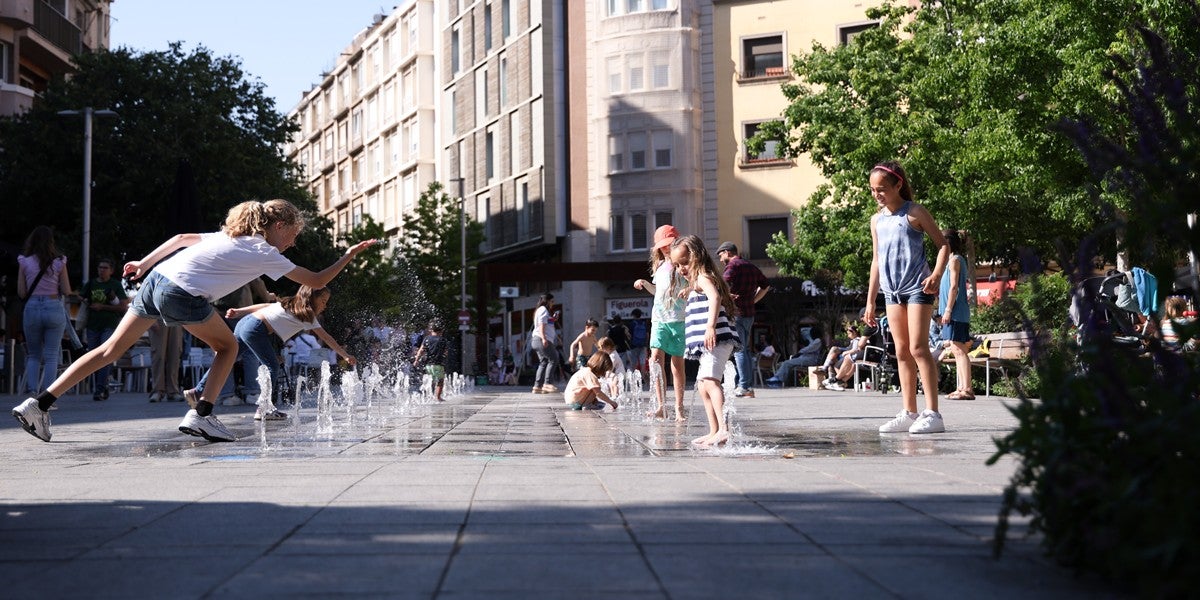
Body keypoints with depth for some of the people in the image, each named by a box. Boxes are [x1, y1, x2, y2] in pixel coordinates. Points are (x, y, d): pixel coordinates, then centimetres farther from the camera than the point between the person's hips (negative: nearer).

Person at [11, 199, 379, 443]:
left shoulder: (233, 236, 23)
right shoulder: (266, 254, 3)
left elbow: (183, 238, 26)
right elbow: (316, 282, 5)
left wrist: (144, 264, 32)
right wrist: (349, 256, 15)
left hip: (155, 280, 7)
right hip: (182, 294, -7)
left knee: (112, 350, 9)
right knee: (227, 346, 13)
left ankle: (39, 404, 6)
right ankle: (201, 415, 5)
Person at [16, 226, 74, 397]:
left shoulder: (25, 262, 2)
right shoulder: (59, 263, 0)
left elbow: (21, 293, 2)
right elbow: (67, 291, 1)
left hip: (32, 308, 1)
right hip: (54, 308, -1)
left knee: (33, 355, 15)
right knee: (51, 356, 3)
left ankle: (32, 391, -2)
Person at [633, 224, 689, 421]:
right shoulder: (659, 266, 15)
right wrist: (645, 284, 13)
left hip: (679, 319, -4)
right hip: (659, 318, 4)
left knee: (677, 363, 1)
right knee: (656, 357, -11)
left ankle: (679, 408, 10)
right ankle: (661, 406, -12)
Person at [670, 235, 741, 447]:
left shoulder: (703, 278, -7)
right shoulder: (695, 283, 25)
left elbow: (714, 297, -28)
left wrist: (711, 326, -40)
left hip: (717, 340, -11)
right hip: (710, 344, 11)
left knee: (710, 381, -25)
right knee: (703, 386, 15)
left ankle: (724, 428, -39)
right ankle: (714, 432, 20)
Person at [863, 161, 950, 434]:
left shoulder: (915, 213, -5)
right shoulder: (876, 220, 13)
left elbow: (943, 245, -3)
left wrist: (936, 274, -20)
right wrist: (870, 301, 16)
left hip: (917, 287, -6)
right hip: (892, 290, 6)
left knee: (918, 347, -12)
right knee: (902, 352, 7)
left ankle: (932, 413, -11)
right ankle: (909, 413, 11)